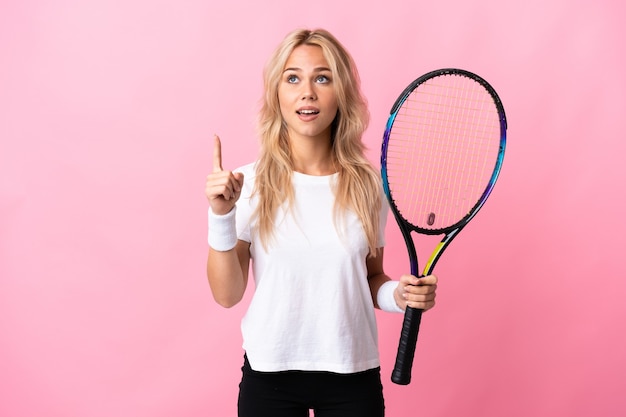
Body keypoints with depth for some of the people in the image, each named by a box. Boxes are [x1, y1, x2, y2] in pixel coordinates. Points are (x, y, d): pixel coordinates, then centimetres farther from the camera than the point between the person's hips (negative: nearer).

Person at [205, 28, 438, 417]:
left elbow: (371, 278, 9)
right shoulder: (251, 183, -7)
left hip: (353, 375, 2)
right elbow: (227, 295, -7)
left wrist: (400, 295, -10)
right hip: (269, 373, -1)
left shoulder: (369, 184, -3)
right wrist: (221, 216, -18)